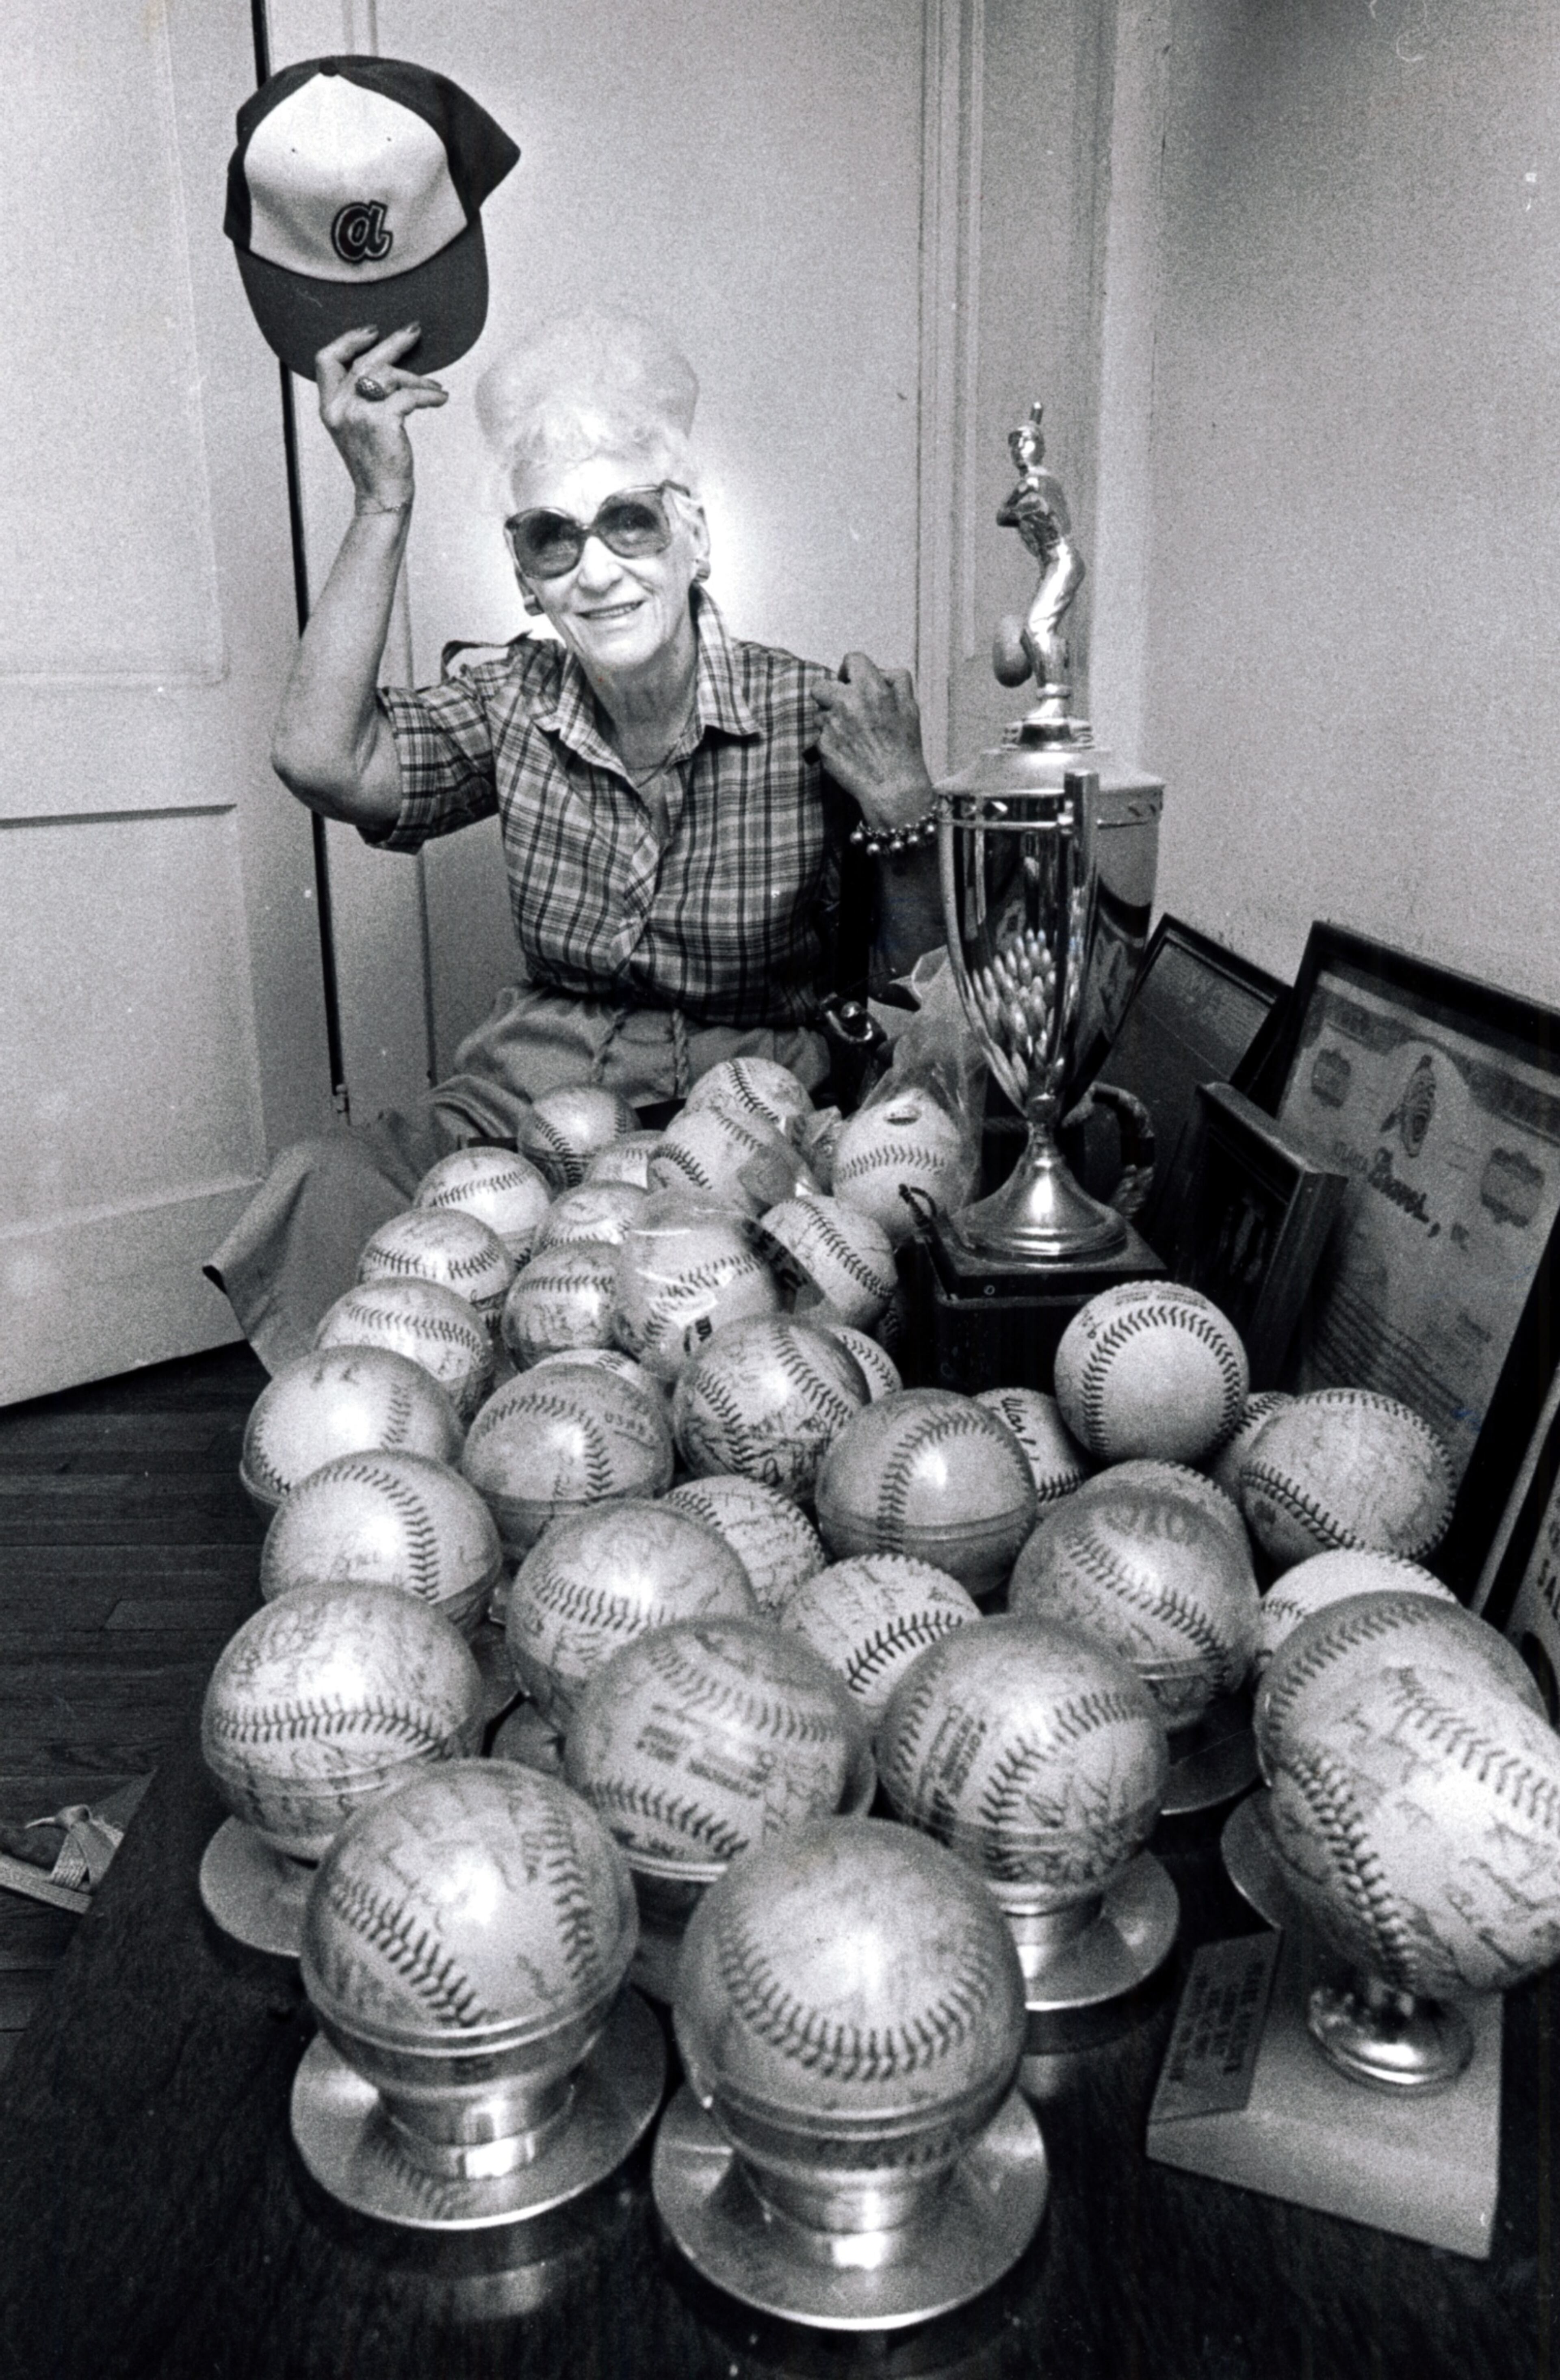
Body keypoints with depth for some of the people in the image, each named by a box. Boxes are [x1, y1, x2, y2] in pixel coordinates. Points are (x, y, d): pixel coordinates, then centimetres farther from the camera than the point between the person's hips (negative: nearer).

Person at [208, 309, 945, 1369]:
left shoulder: (811, 717, -6)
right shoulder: (517, 703, 4)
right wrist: (382, 501, -11)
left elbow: (919, 989, -2)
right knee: (328, 1193, -25)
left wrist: (903, 812, -20)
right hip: (537, 1085, 3)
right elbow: (323, 761, -15)